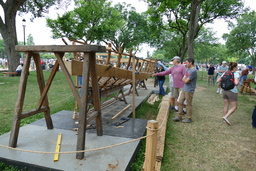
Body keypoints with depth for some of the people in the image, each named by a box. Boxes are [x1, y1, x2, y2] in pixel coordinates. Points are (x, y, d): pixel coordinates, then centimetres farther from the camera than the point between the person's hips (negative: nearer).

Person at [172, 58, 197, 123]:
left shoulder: (193, 71, -18)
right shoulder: (188, 69, 11)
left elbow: (186, 81, -18)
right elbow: (183, 79, 14)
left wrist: (184, 79, 1)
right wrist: (185, 79, -6)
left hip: (189, 91, -9)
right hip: (184, 89, 9)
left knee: (188, 105, 3)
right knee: (180, 102, 11)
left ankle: (189, 118, 17)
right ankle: (179, 117, 22)